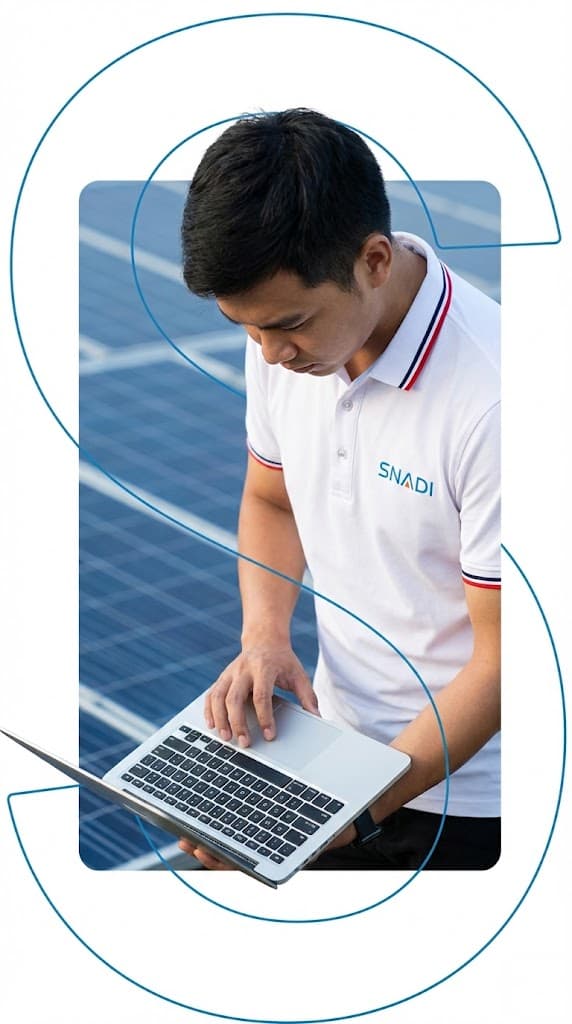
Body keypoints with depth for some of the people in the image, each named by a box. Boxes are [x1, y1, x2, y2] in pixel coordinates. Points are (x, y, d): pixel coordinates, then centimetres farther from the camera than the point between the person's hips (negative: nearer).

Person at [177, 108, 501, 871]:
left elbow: (503, 657, -22)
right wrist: (265, 637, -8)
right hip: (332, 739, 6)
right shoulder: (286, 334, -8)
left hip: (461, 796, -6)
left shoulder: (490, 396, -30)